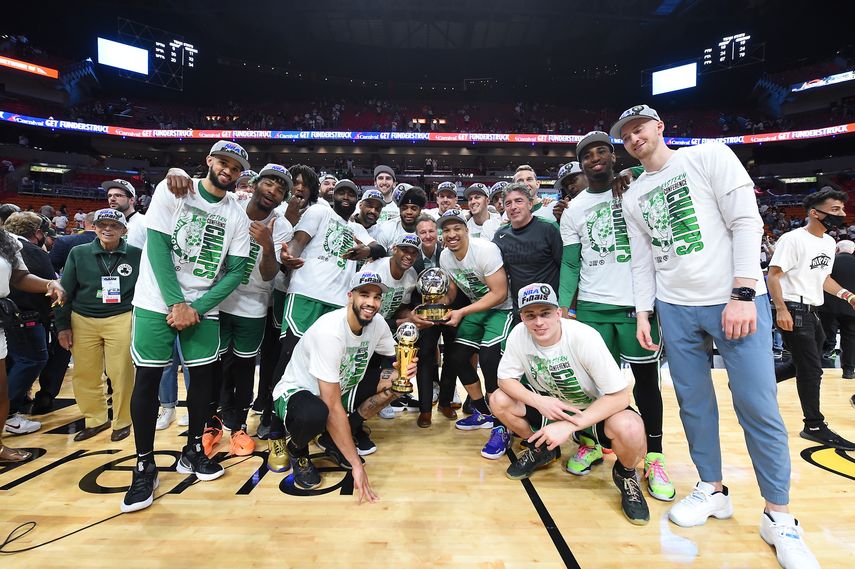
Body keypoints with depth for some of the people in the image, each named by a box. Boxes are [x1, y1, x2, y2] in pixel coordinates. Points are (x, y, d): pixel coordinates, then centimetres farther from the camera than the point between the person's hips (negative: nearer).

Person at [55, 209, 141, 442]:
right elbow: (66, 290, 8)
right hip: (82, 321, 3)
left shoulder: (136, 255, -1)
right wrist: (63, 325, 5)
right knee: (84, 375, 9)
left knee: (121, 374, 0)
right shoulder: (78, 253, 5)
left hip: (121, 320, -3)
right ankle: (95, 419, 27)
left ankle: (122, 421, 18)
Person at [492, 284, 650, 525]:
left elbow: (620, 396, -28)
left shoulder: (584, 337, -30)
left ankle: (625, 474, 4)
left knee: (630, 428, -34)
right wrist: (538, 401, -28)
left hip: (595, 408, -3)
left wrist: (569, 425, -34)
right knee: (499, 401, -17)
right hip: (551, 404, 4)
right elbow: (505, 379, -9)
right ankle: (542, 449, 13)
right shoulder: (519, 334, -20)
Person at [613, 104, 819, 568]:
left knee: (758, 407, -2)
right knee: (693, 402, 8)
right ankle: (713, 490, 25)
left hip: (736, 300, -4)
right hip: (674, 309, 4)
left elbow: (747, 222, -8)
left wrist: (743, 293, -16)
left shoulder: (709, 157, -1)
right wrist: (642, 312, 4)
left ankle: (779, 516, 15)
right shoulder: (633, 197, 13)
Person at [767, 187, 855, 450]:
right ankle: (815, 426, 9)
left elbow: (823, 276, 23)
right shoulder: (793, 239, -15)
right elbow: (773, 275, -18)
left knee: (805, 365, 16)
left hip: (811, 311, 9)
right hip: (793, 310, -9)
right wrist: (781, 309, -25)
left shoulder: (829, 242, 13)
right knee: (811, 369, -4)